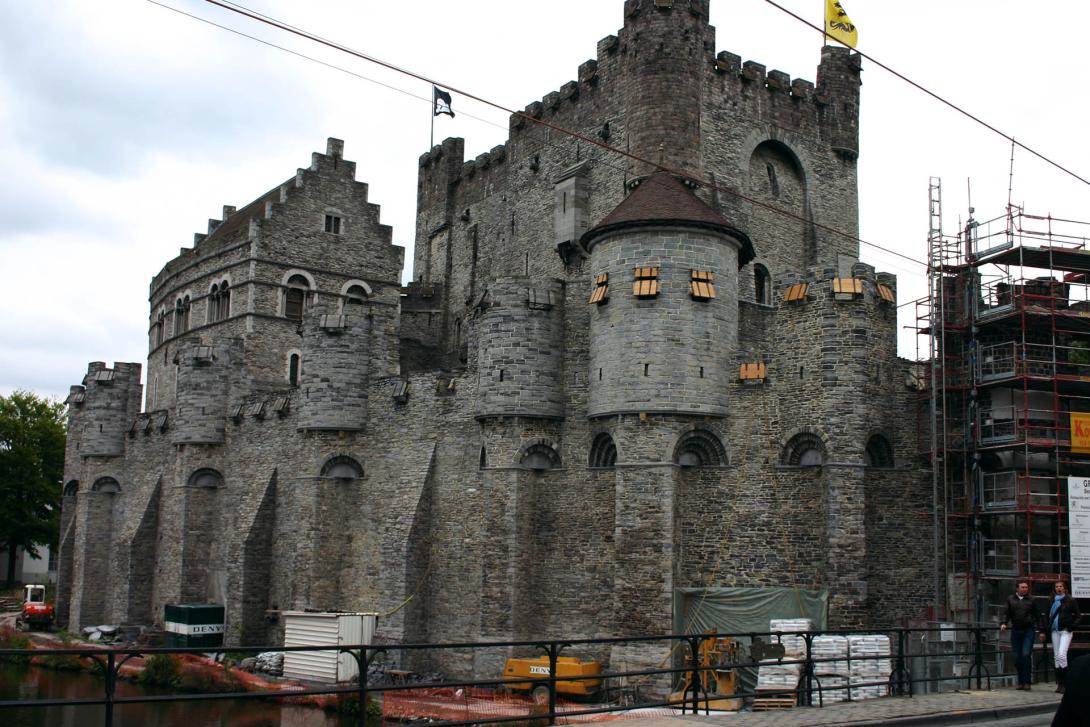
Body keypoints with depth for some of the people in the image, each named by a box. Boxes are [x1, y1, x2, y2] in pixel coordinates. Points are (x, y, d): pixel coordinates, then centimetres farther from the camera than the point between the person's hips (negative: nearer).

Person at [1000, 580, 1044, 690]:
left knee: (1026, 655, -11)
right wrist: (1004, 623, -10)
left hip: (1028, 631, -2)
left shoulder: (1031, 600, 6)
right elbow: (1007, 614, 8)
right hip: (1015, 631, 2)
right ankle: (1021, 682, 12)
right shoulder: (1010, 599, 10)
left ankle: (1027, 682, -5)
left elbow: (1037, 615, 8)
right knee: (1017, 657, 4)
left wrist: (1041, 631, 5)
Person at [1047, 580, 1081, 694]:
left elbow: (1078, 616, 3)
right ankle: (1059, 683, 11)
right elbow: (1049, 615, 18)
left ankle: (1065, 683, -11)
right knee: (1057, 657, 6)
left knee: (1061, 655, -18)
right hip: (1055, 631, 5)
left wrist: (1071, 627, -9)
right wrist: (1046, 630, 10)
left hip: (1065, 630, -5)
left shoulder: (1070, 601, 0)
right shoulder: (1052, 601, 12)